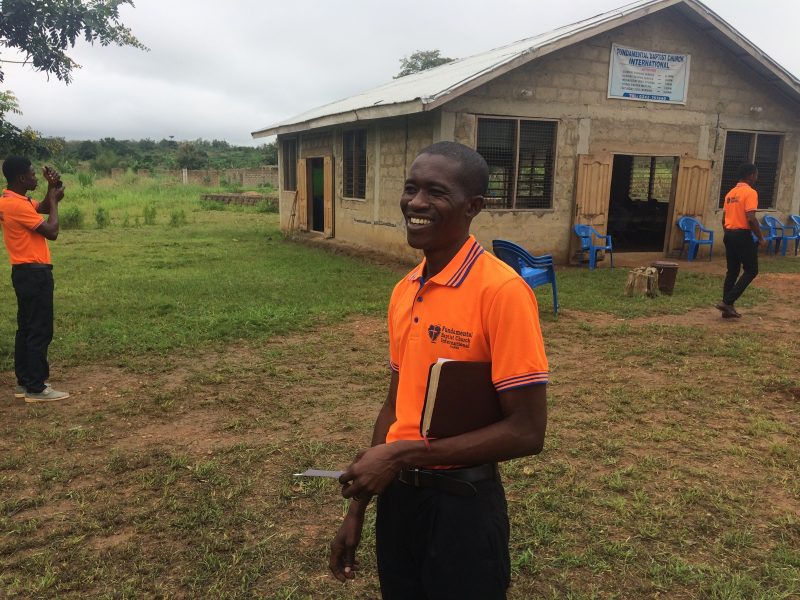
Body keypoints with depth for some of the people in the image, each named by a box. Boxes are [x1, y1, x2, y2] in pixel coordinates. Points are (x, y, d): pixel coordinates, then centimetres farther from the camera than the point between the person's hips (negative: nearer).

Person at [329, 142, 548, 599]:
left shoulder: (502, 291, -19)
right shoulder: (403, 291, 2)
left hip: (462, 504, -6)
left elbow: (527, 432, -19)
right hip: (397, 495, 6)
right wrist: (358, 507, 11)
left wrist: (403, 455, -18)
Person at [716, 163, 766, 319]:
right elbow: (751, 219, -19)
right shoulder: (750, 193, -11)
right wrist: (761, 238, -11)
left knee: (732, 271, 12)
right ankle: (727, 302, -6)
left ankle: (728, 308, 12)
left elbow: (724, 219, 15)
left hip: (729, 234, 8)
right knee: (751, 270, 2)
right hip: (743, 235, -8)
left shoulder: (730, 193, 13)